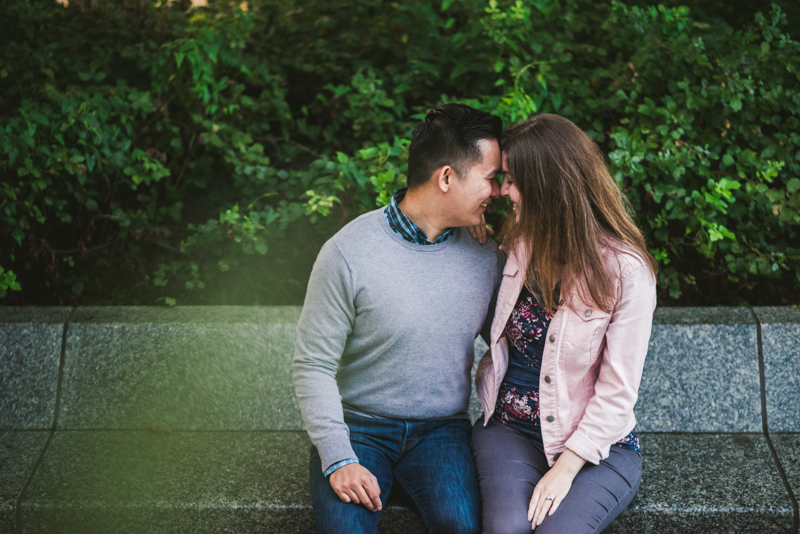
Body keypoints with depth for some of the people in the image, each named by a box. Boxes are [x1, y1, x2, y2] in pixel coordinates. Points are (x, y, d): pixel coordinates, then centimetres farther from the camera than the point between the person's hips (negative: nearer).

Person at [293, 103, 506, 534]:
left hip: (441, 429, 3)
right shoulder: (348, 254, -13)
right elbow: (312, 366, -10)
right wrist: (337, 459, -17)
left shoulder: (486, 253, 0)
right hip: (357, 425, -2)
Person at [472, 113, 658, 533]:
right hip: (509, 431, 3)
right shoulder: (518, 244, 2)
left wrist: (565, 469, -18)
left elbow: (617, 392, -13)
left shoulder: (626, 271, -14)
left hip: (597, 445, -3)